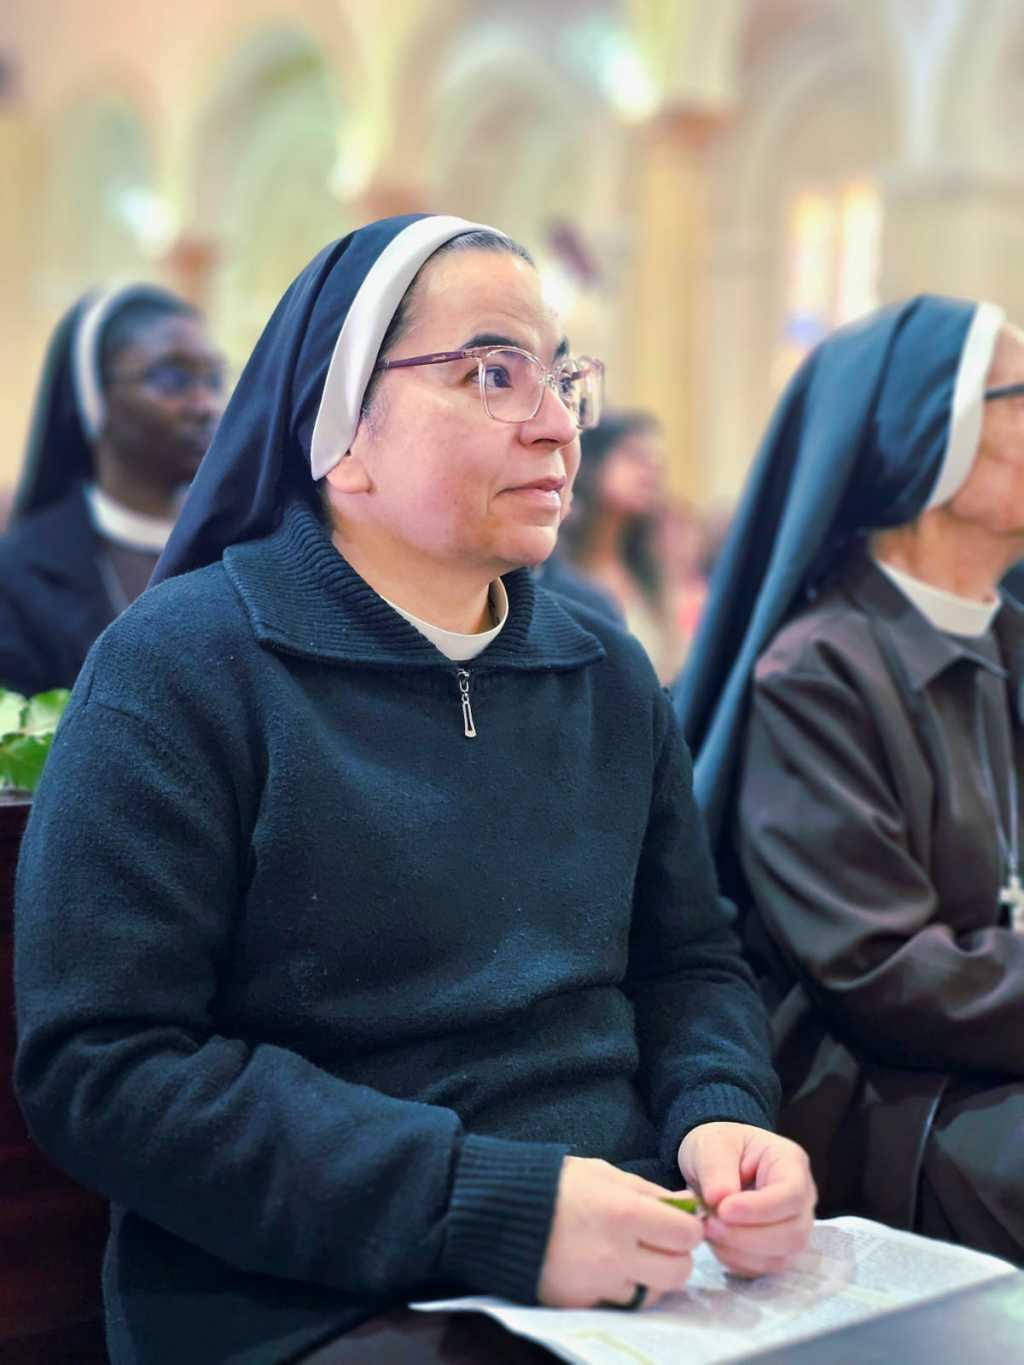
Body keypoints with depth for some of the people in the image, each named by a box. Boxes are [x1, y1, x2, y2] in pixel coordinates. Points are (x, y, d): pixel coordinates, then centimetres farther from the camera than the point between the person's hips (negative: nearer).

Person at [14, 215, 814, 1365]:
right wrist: (489, 1209, -19)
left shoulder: (609, 675, 13)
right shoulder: (182, 665, -5)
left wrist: (719, 1119, -4)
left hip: (635, 1260, 6)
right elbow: (99, 1067, -12)